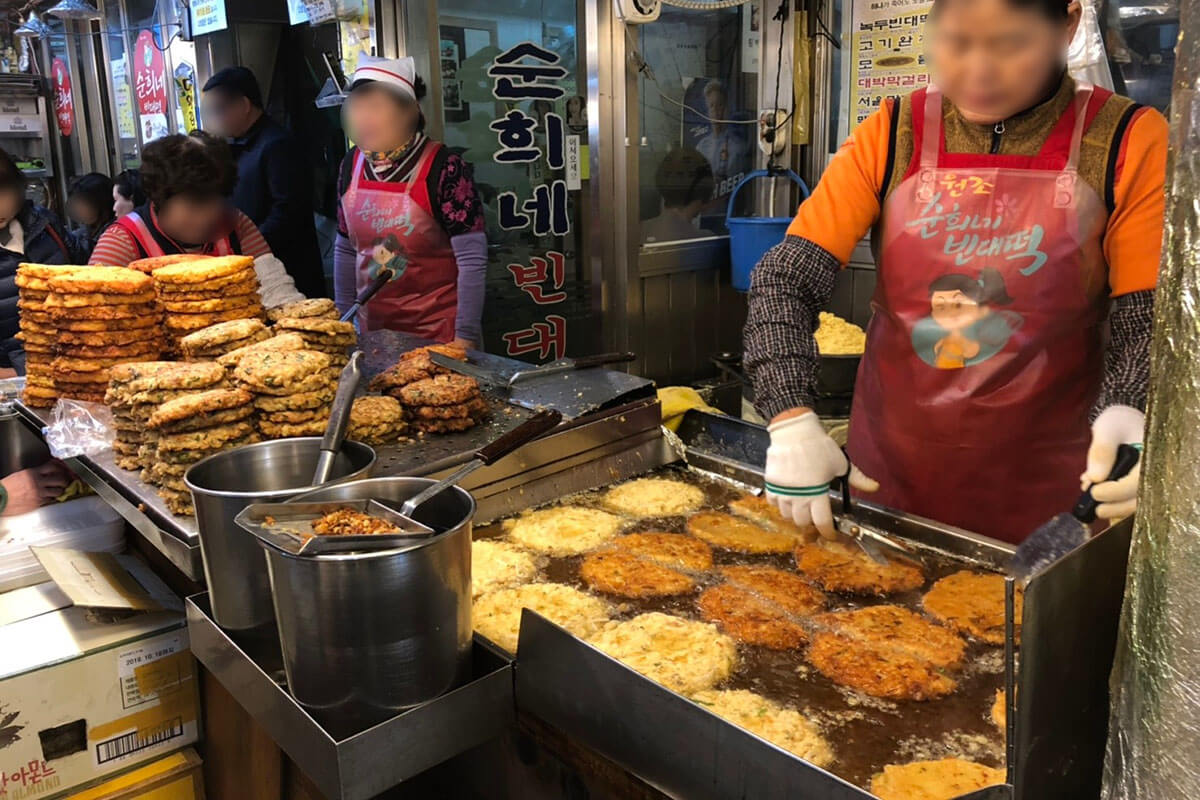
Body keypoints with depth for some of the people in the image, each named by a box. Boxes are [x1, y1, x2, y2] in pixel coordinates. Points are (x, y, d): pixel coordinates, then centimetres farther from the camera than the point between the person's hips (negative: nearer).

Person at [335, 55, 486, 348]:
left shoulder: (444, 169, -17)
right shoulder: (353, 164, 0)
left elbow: (472, 261, -18)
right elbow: (346, 250, 10)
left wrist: (466, 338, -18)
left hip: (438, 331, -5)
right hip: (373, 329, 5)